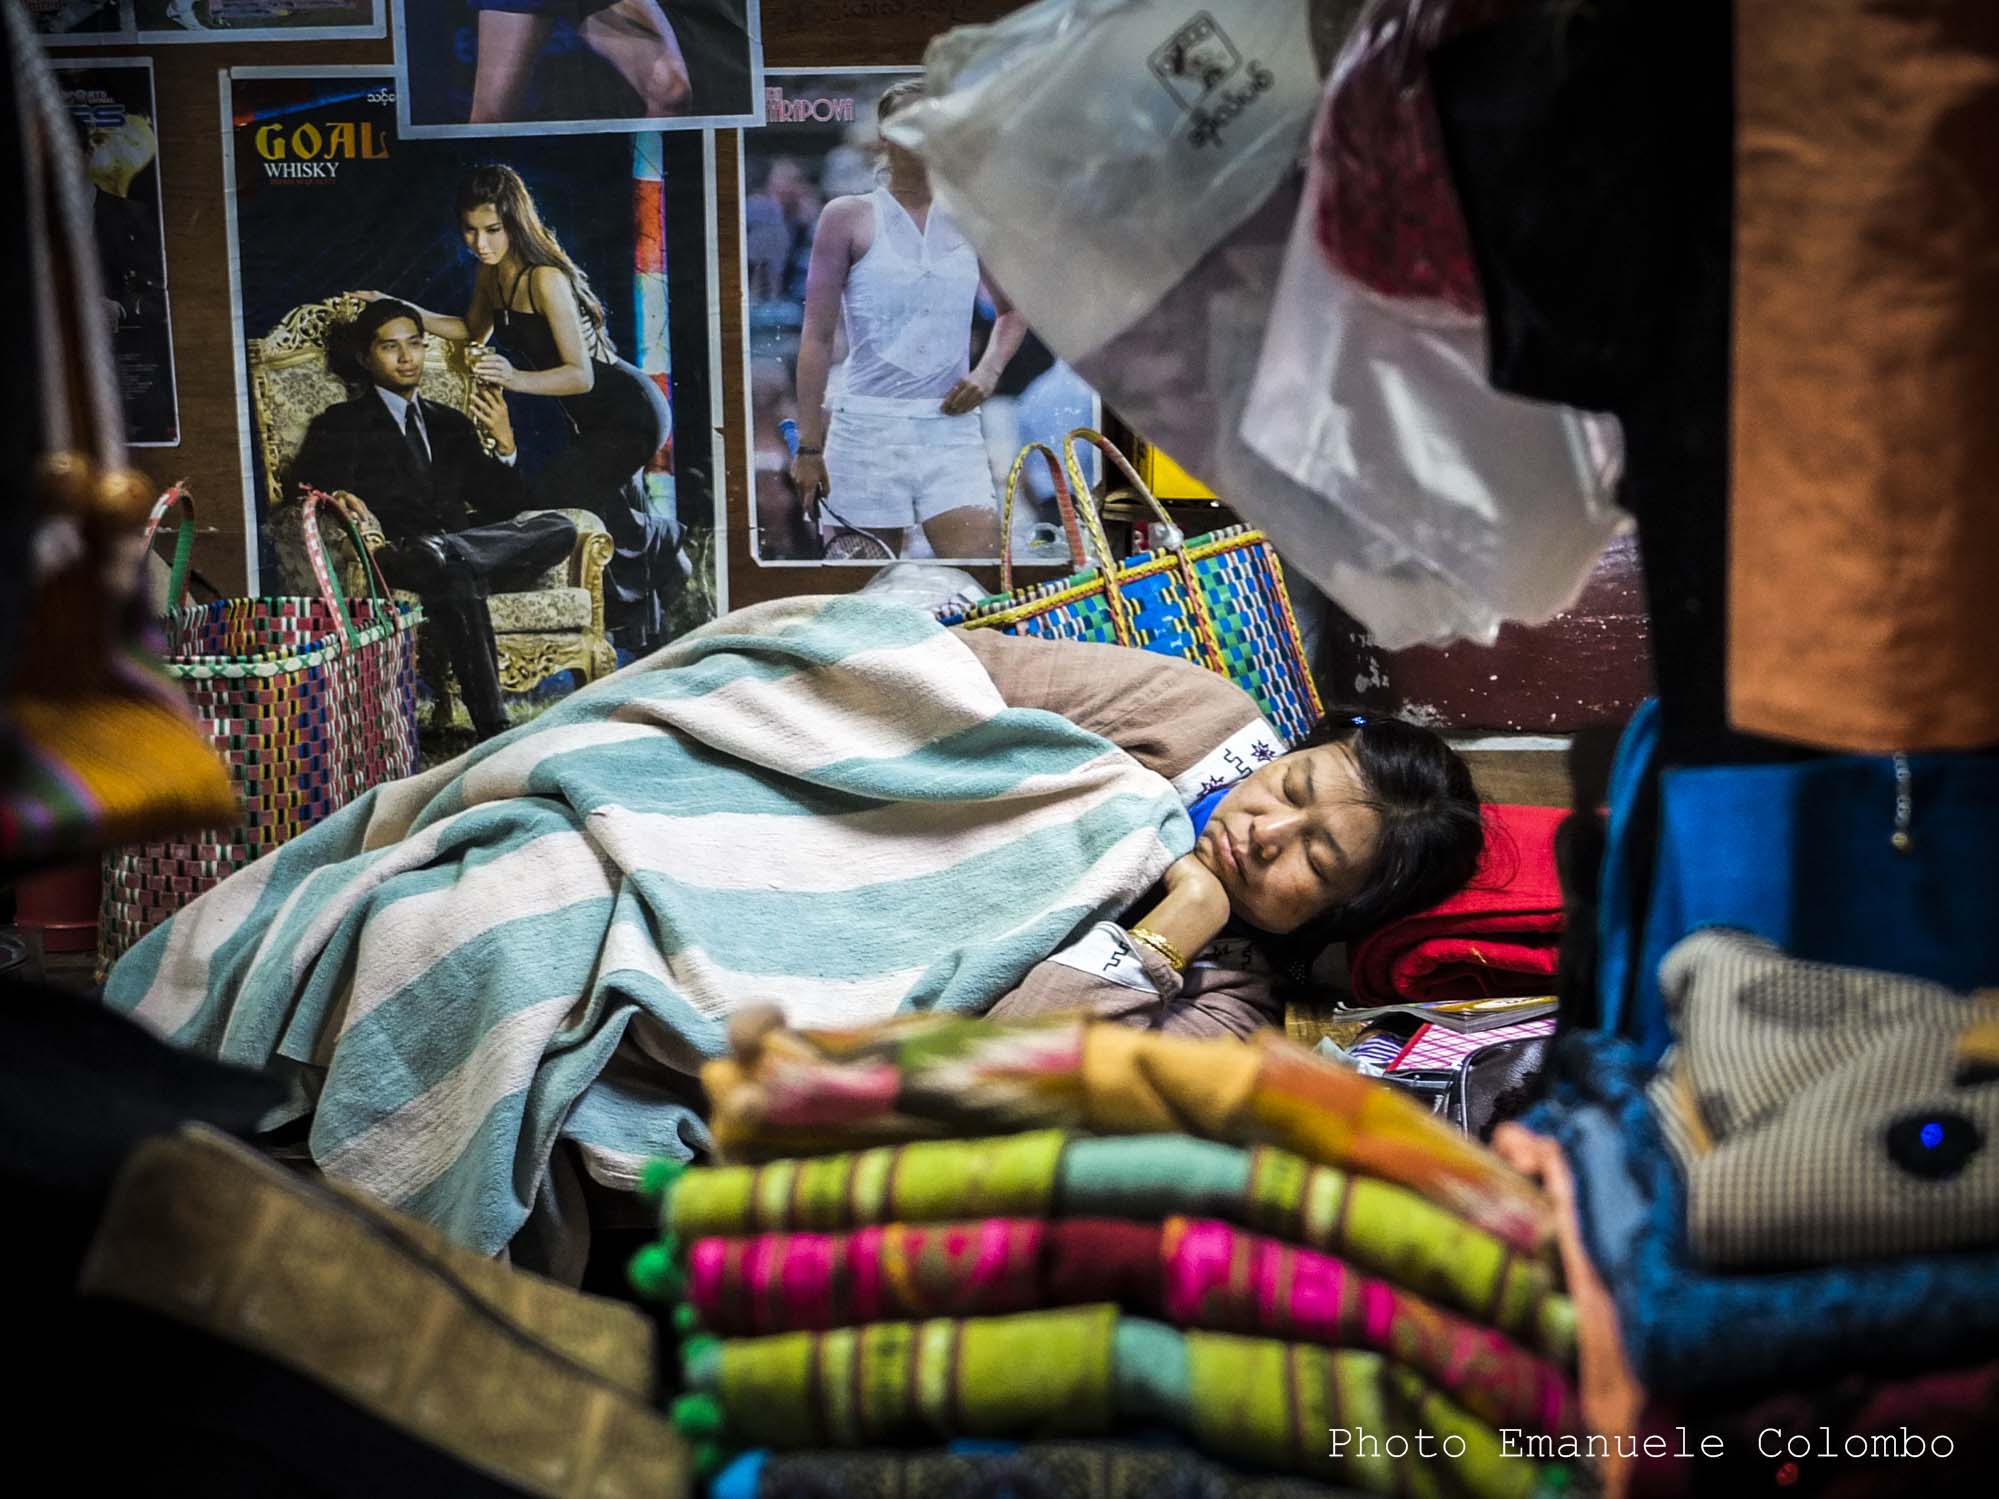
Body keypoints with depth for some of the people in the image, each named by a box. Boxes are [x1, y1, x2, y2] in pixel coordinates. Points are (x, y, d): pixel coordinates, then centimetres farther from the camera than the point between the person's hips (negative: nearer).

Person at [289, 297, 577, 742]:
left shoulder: (451, 424, 27)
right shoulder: (342, 425, 16)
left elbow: (505, 507, 20)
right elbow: (314, 484, -1)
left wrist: (504, 443, 3)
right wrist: (340, 501, -24)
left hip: (460, 550, 4)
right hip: (398, 562, -4)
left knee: (559, 530, -23)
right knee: (450, 566, -41)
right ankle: (494, 728, -42)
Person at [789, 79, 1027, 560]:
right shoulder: (848, 216, 2)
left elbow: (1013, 310, 25)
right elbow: (818, 336, 1)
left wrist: (989, 370, 5)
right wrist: (808, 446, -3)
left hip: (951, 430, 2)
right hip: (866, 429, -2)